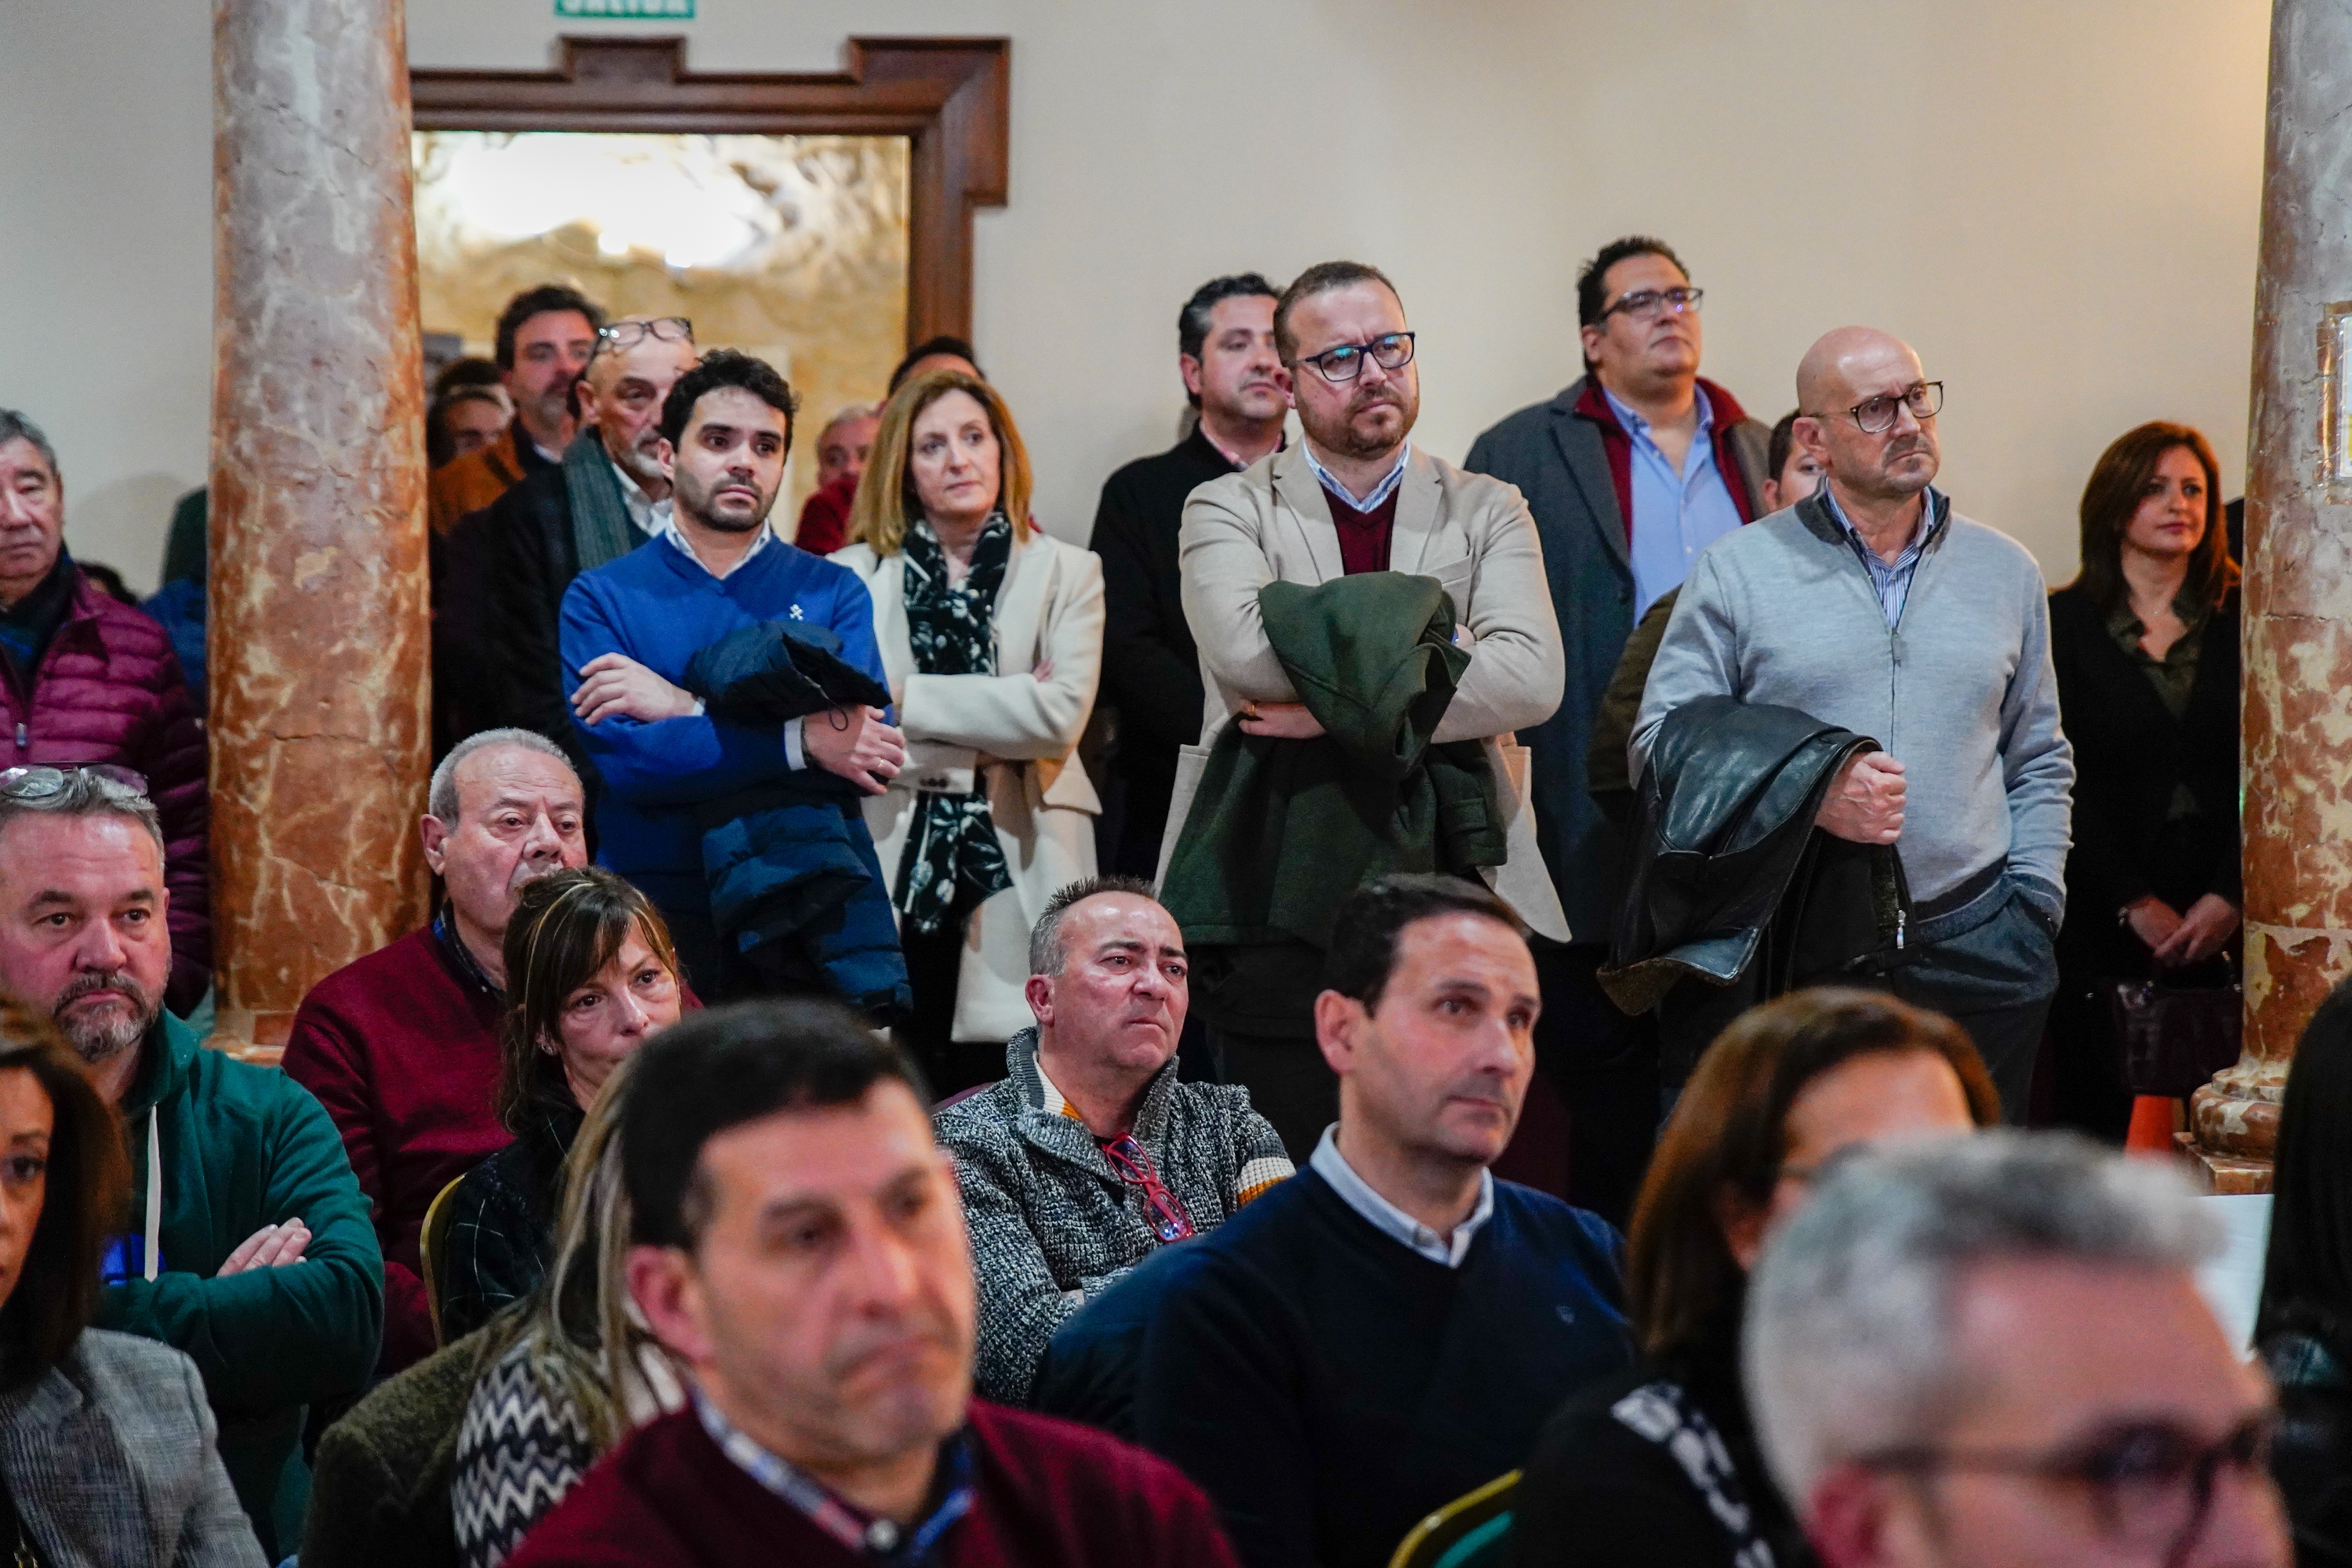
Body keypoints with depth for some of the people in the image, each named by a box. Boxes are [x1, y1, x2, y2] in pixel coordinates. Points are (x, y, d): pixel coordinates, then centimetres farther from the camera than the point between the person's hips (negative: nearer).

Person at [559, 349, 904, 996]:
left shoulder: (834, 593, 10)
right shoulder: (601, 598, 6)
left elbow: (870, 747, -7)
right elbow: (614, 755, -10)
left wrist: (686, 708, -12)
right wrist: (801, 742, -17)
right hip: (656, 913, -1)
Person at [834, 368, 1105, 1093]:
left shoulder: (1067, 573, 10)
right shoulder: (852, 578, 10)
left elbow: (1062, 715, -6)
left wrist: (911, 700, -5)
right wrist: (984, 751, -7)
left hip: (1015, 878, 0)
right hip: (890, 870, 0)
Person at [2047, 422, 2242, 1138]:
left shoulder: (2240, 622, 9)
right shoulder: (2065, 622, 4)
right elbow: (2066, 779, -2)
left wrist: (2227, 897, -9)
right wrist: (2136, 903, -9)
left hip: (2216, 916, 1)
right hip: (2098, 913, -1)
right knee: (2098, 1112, -3)